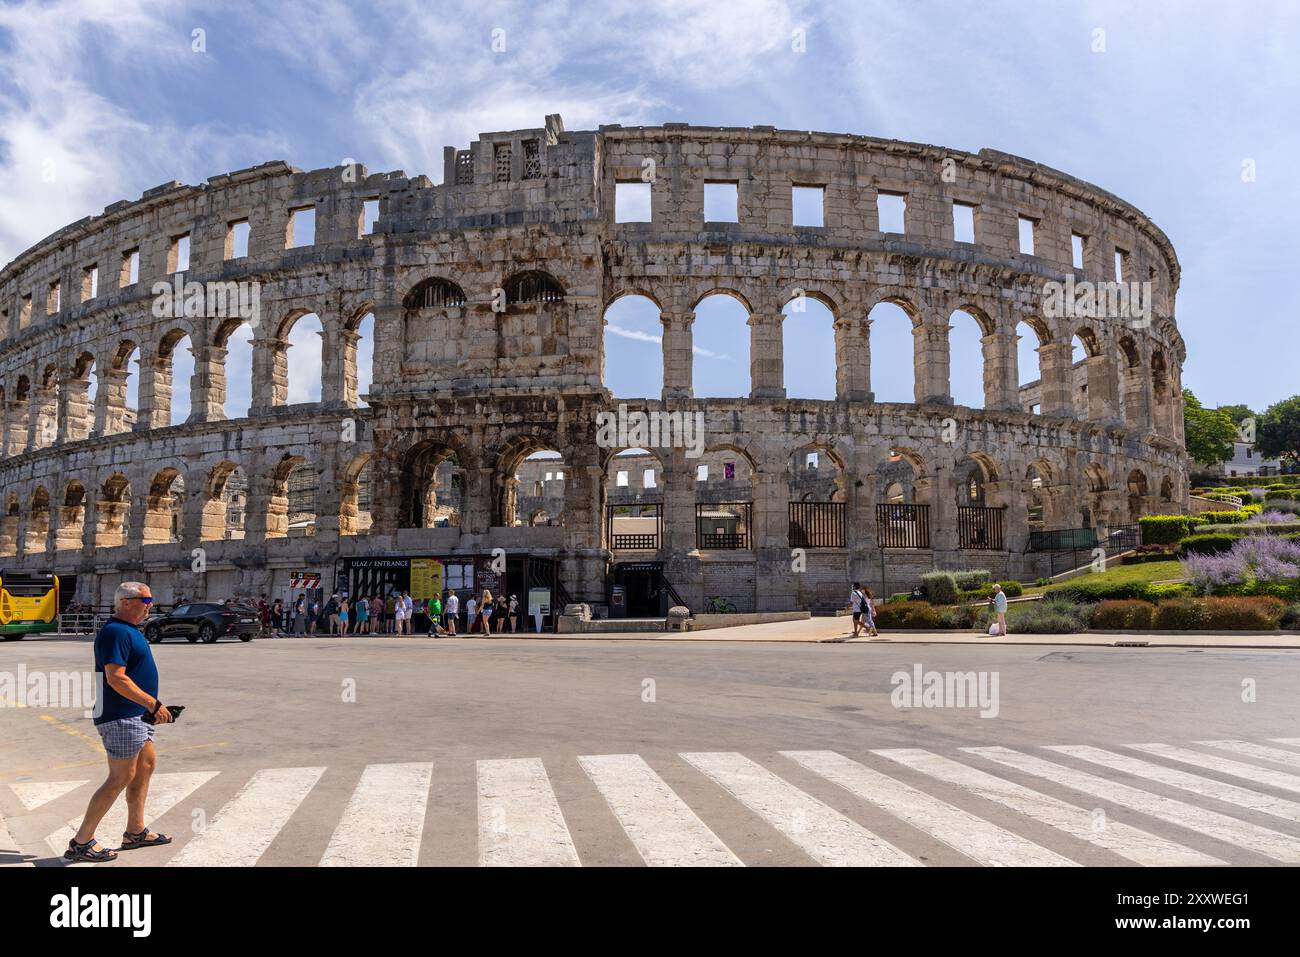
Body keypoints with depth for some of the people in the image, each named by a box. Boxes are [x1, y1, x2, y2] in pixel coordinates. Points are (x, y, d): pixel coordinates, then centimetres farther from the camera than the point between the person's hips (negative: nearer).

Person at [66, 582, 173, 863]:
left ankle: (136, 831, 25)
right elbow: (115, 678, -26)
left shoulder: (129, 630, 15)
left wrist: (151, 705, 19)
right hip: (120, 716, -11)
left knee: (147, 763, 16)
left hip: (134, 714, 11)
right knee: (121, 777, -5)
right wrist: (153, 703, -24)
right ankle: (81, 842, 4)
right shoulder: (116, 632, -18)